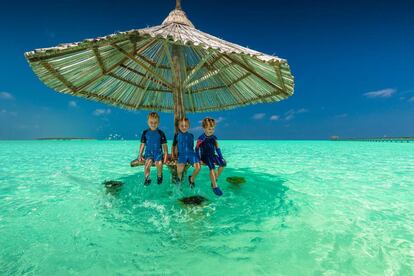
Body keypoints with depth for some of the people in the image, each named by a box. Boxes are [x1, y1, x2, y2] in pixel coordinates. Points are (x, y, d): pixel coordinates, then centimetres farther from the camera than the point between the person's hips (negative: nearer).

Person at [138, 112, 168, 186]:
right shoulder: (145, 132, 6)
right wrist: (140, 154, 9)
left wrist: (166, 154, -6)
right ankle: (147, 178, -9)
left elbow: (164, 145, 4)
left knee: (159, 163, -29)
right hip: (148, 152, 1)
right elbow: (142, 144, 12)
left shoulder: (160, 133, 2)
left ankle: (159, 176, 2)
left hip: (158, 152, -1)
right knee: (148, 162, -30)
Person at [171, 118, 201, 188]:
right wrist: (173, 154, 10)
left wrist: (192, 152, 13)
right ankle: (179, 179, 7)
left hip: (191, 153, 2)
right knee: (180, 167, -30)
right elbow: (174, 145, 17)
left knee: (198, 167, -22)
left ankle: (192, 179, 11)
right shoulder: (177, 135, 9)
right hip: (182, 154, -1)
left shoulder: (191, 136, 12)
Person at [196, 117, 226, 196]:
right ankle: (215, 186, -25)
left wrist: (221, 157, 3)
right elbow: (197, 149, -5)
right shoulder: (201, 138, -9)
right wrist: (198, 159, -10)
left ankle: (215, 180, -3)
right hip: (205, 156, -5)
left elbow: (217, 148, 9)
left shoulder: (214, 137, 6)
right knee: (212, 167, -30)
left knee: (223, 163, -15)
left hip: (213, 155, 6)